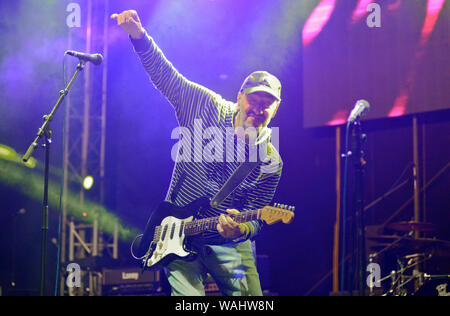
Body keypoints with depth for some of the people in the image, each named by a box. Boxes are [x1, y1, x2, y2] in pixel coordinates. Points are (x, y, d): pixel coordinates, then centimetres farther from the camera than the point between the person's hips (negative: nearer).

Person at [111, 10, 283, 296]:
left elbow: (255, 219, -6)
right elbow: (166, 76, -6)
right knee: (187, 295, -17)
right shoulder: (209, 109, -6)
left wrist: (240, 230, -29)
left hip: (229, 244, 2)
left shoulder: (271, 162, -6)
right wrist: (139, 36, -18)